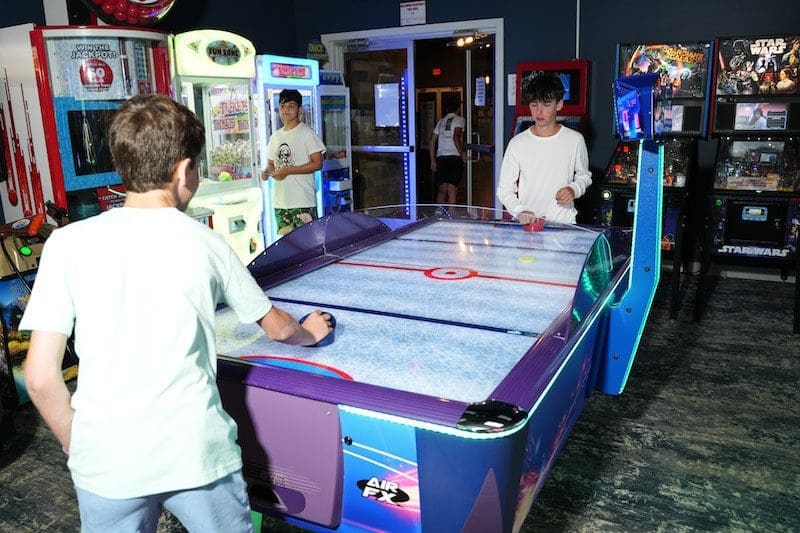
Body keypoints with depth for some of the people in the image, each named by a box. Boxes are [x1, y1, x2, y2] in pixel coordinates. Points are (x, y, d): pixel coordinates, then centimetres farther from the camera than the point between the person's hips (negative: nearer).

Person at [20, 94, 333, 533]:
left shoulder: (68, 242, -5)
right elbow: (276, 326, 12)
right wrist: (309, 333, 33)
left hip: (106, 465, 1)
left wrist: (79, 447, 11)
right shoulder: (206, 243, -2)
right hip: (199, 454, 0)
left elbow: (41, 377, -5)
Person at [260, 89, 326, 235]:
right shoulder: (275, 136, 17)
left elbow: (317, 163, -12)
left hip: (302, 202, -7)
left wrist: (287, 171, -15)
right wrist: (266, 172, 0)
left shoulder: (306, 133, -5)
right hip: (280, 201, 7)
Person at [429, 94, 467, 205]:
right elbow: (456, 137, -15)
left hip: (440, 158, 5)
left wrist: (433, 161, 16)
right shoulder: (459, 119, 1)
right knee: (452, 190, -4)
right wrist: (462, 153, -6)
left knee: (442, 189, 11)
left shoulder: (441, 121, 18)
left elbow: (432, 141, 14)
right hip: (454, 157, -5)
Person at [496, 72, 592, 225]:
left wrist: (574, 189, -1)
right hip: (526, 223, 0)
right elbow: (504, 189, 4)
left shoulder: (575, 140, 4)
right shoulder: (517, 143, 2)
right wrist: (520, 211, -13)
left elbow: (584, 175, 20)